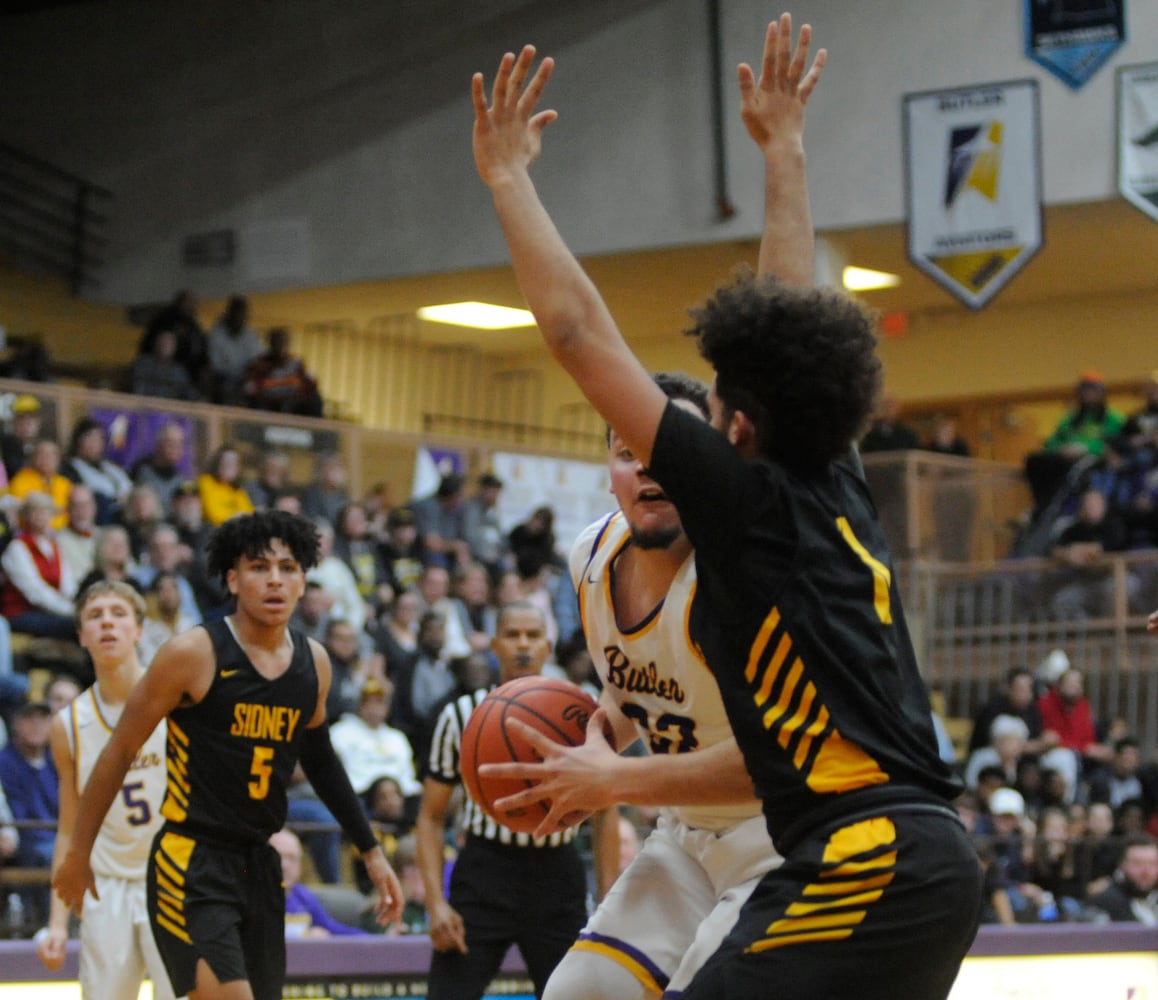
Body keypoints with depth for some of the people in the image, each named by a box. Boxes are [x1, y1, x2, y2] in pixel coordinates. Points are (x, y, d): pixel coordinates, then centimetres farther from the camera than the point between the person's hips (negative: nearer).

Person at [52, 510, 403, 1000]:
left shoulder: (313, 663, 5)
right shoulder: (193, 654, -13)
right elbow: (120, 752, -4)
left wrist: (370, 851, 22)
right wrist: (78, 854, 0)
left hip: (259, 866, 7)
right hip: (190, 864, -7)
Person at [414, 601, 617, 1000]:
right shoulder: (461, 717, 1)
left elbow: (604, 812, 8)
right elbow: (432, 816, 4)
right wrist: (436, 903, -8)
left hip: (557, 877, 1)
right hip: (484, 873, -1)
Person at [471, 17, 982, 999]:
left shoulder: (748, 497, -4)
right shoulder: (840, 492, 15)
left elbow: (578, 333, -3)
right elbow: (794, 322, 30)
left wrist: (506, 175, 6)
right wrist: (784, 152, 40)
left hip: (867, 863, -10)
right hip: (936, 857, 10)